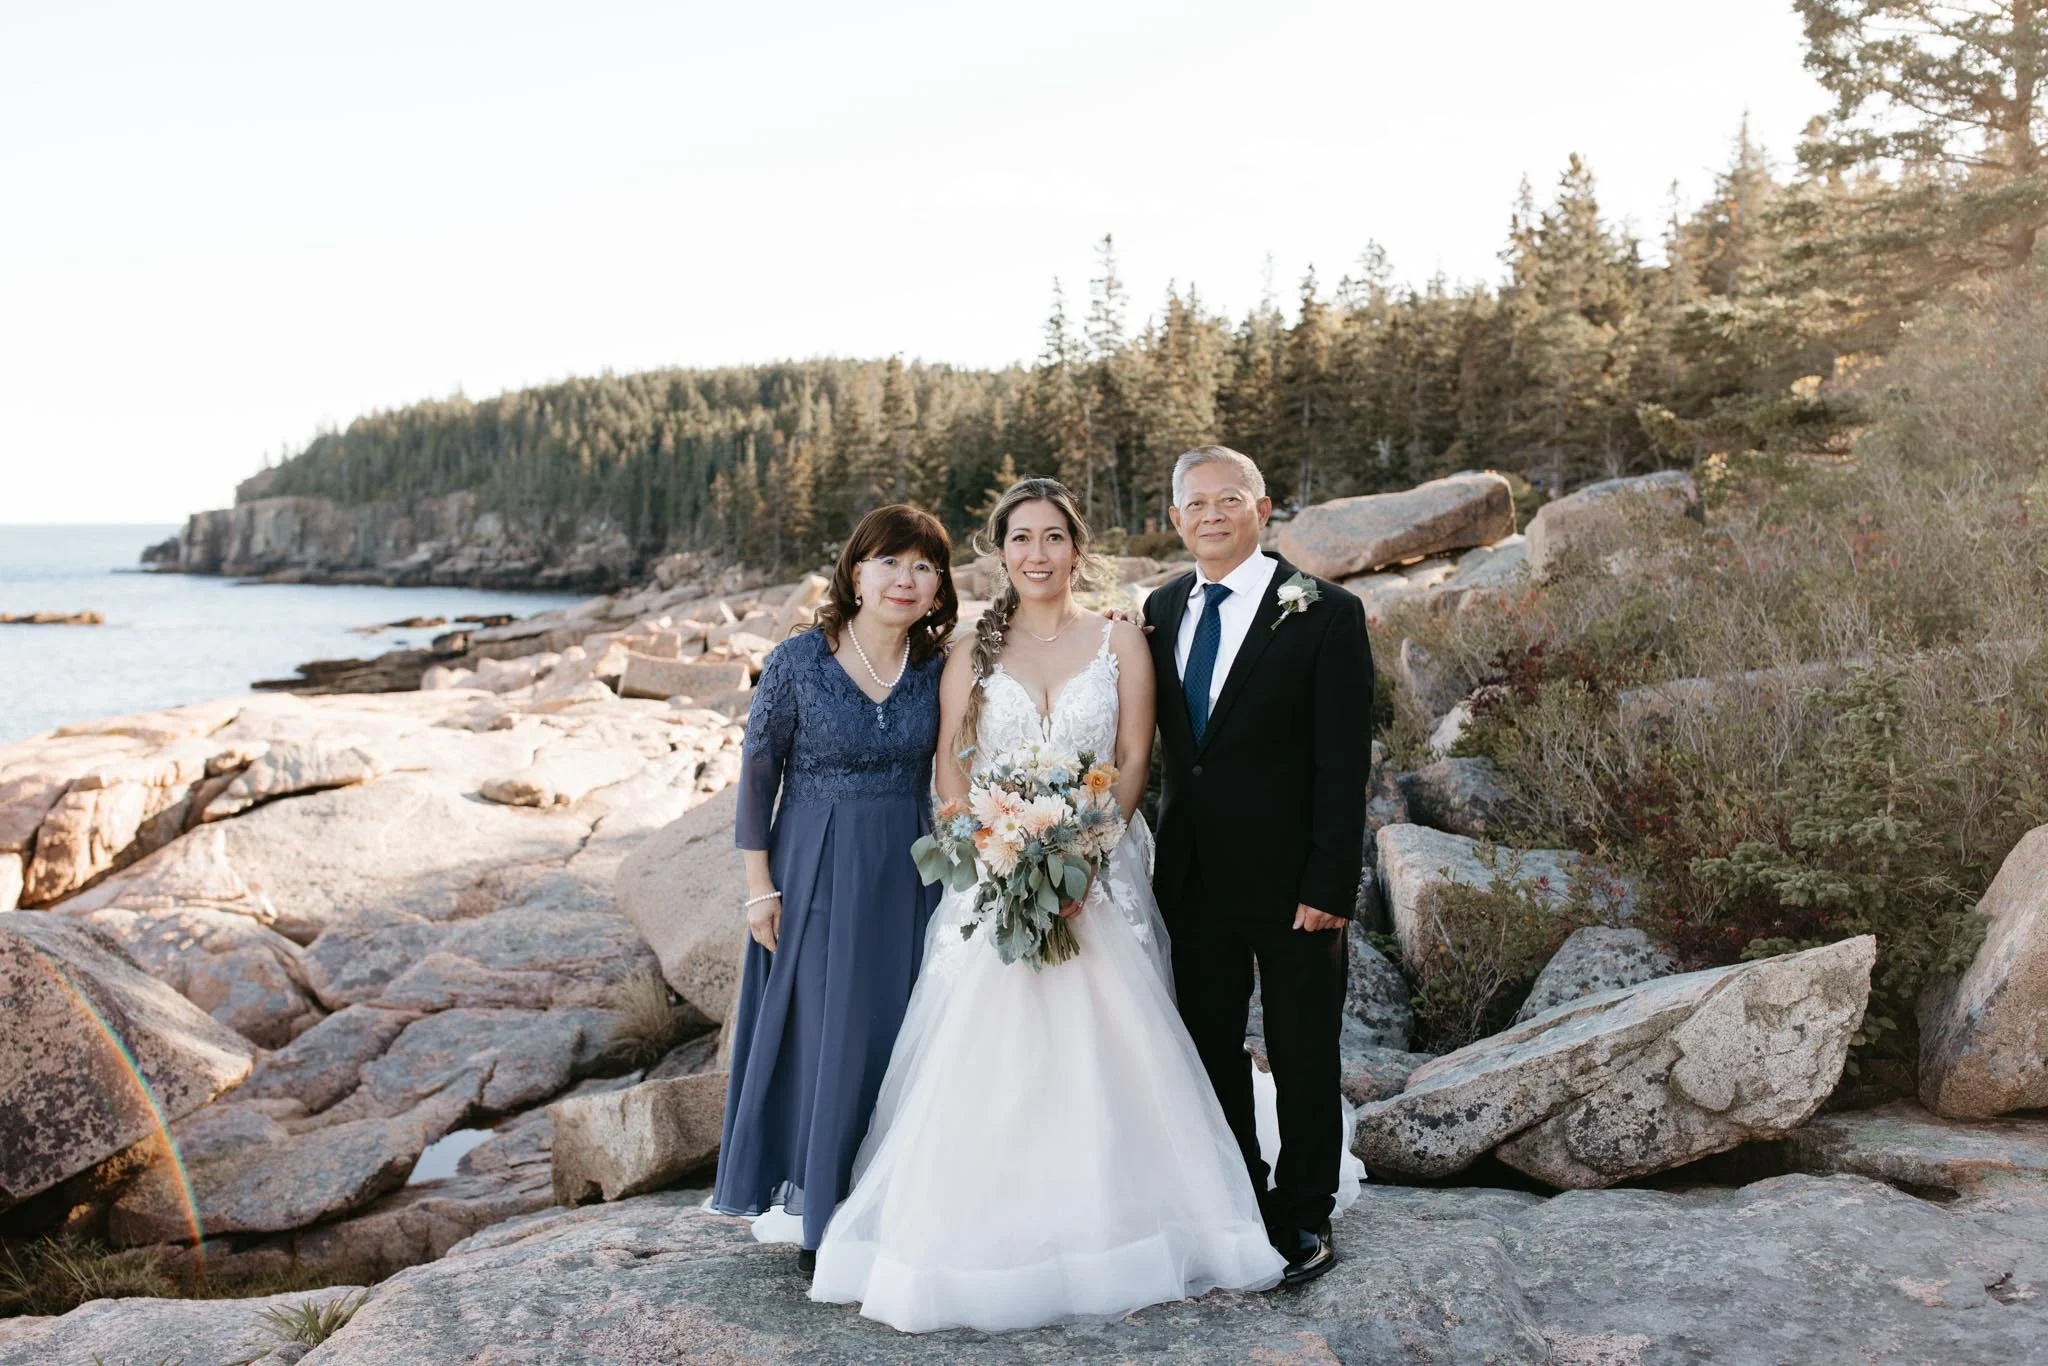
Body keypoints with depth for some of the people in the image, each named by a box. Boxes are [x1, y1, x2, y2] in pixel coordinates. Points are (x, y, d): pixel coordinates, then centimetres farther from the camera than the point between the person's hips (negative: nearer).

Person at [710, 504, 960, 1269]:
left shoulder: (941, 667, -3)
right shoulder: (797, 662, -11)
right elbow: (758, 775, -5)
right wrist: (760, 886, -5)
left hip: (909, 872, 3)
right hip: (817, 869, -3)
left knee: (902, 1036, 9)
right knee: (826, 1035, 5)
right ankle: (821, 1217, 22)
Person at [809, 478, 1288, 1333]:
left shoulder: (1120, 643, 4)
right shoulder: (973, 653, 8)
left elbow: (1133, 764, -1)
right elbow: (951, 771, 3)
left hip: (1101, 875, -1)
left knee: (1102, 1054, -2)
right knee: (986, 1058, -2)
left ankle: (1112, 1232, 14)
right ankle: (988, 1244, 11)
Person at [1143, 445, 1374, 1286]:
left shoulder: (1324, 614, -10)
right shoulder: (1162, 610, 6)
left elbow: (1343, 762, -13)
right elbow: (1166, 742, 10)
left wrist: (1330, 884, -17)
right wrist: (1160, 854, 3)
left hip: (1289, 879, -5)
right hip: (1192, 875, 5)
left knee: (1303, 1057, 10)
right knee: (1209, 1047, 15)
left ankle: (1303, 1217, 27)